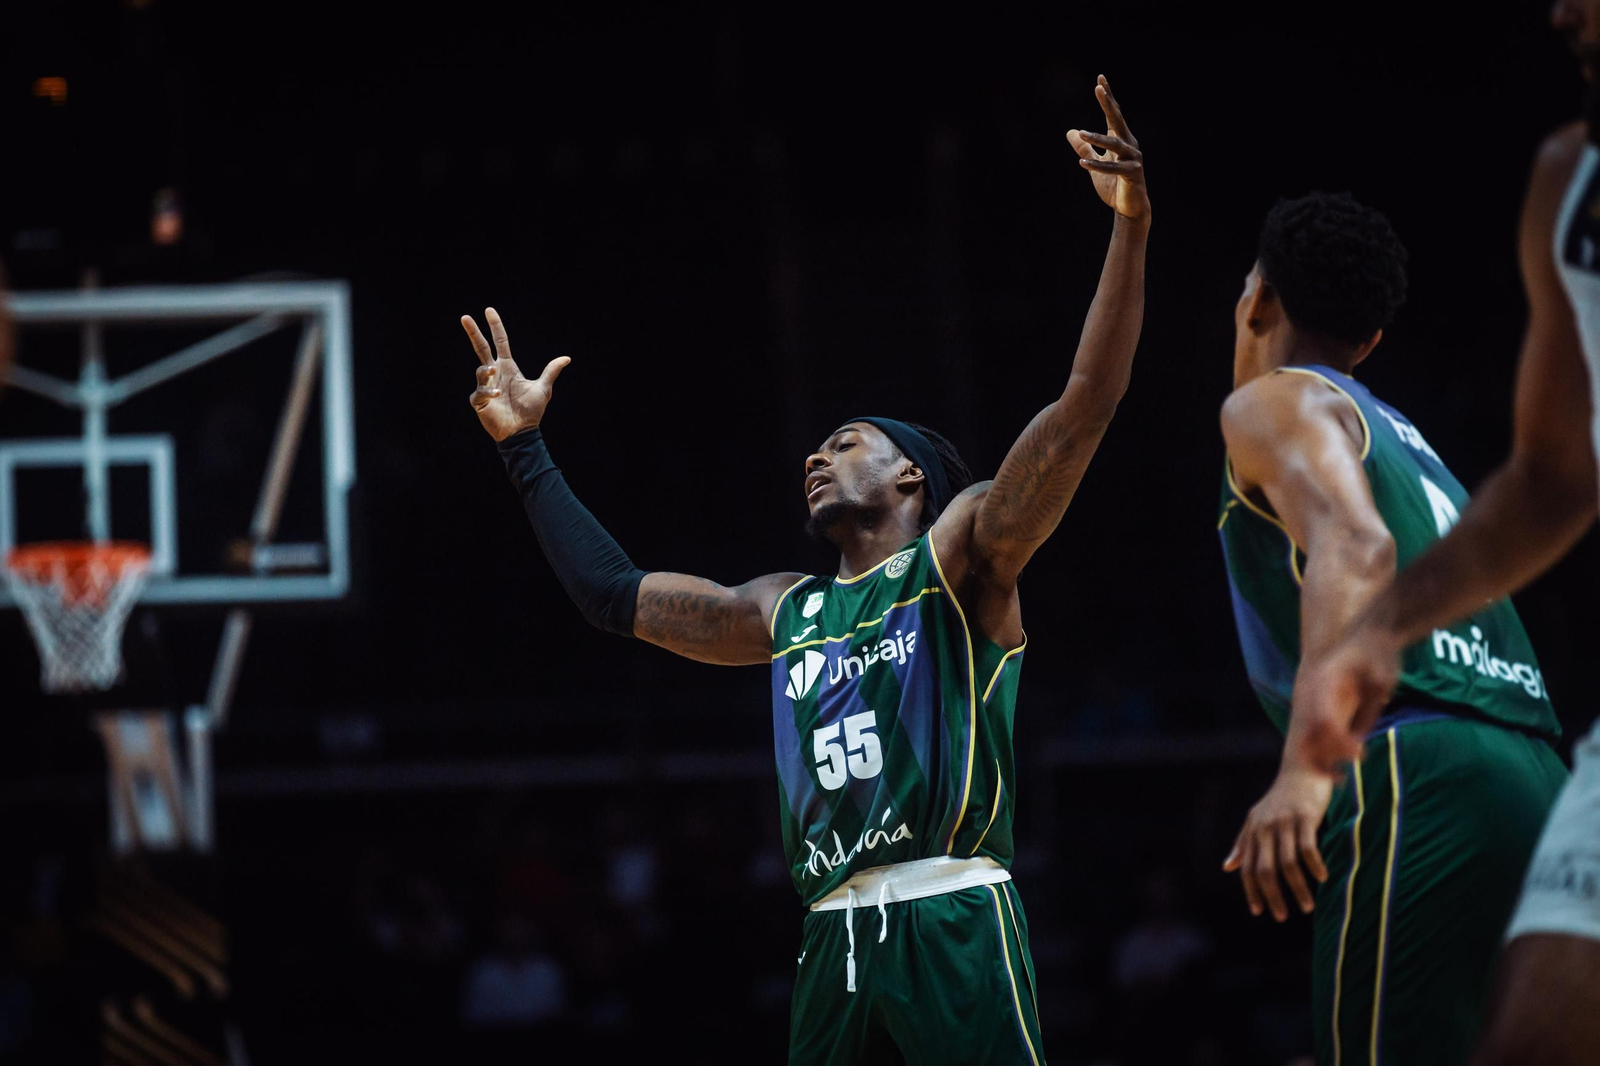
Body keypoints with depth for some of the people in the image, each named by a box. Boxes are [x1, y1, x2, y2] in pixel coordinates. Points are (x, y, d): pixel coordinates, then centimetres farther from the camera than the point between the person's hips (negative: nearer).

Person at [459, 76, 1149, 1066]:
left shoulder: (963, 555, 5)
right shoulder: (789, 611, 23)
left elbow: (1083, 408, -8)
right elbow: (616, 593, 28)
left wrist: (1131, 227, -19)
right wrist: (526, 446, 28)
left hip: (952, 922, -6)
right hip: (837, 938, 6)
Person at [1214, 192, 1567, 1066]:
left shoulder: (1273, 404, 7)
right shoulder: (1405, 441, 32)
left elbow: (1355, 548, -13)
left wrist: (1305, 769, -26)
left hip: (1415, 769, -8)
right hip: (1534, 778, 8)